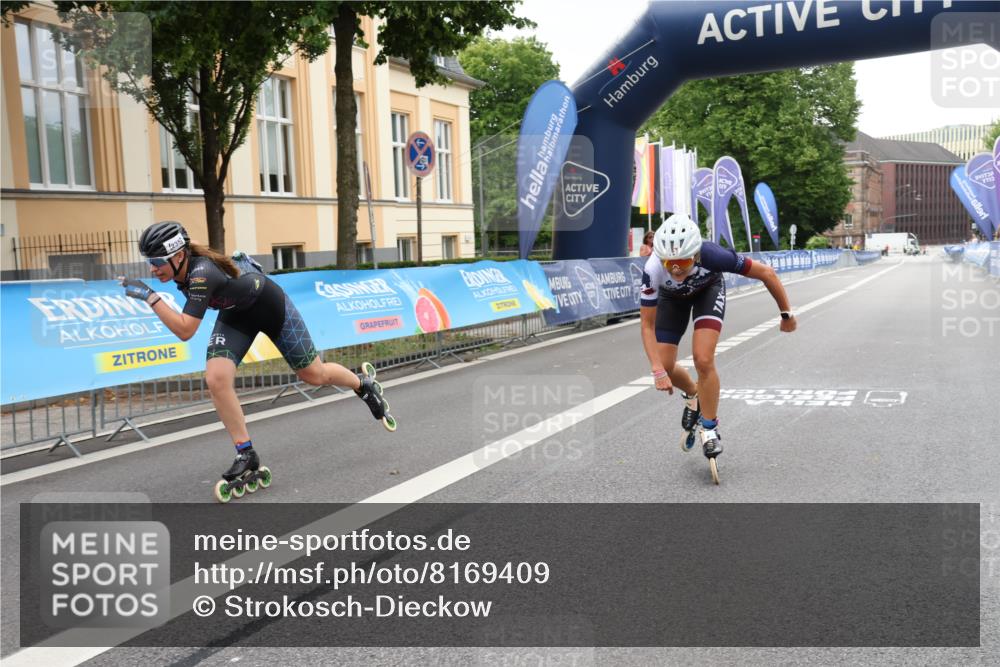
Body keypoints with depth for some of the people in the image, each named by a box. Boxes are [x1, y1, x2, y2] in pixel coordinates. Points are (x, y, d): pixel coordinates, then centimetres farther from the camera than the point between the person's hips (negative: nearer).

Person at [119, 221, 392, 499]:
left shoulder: (202, 273, -39)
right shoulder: (182, 266, -16)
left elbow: (185, 331, -44)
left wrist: (149, 296, -44)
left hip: (270, 304, -7)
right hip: (236, 313, 7)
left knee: (314, 375, 6)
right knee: (216, 378, -16)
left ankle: (364, 385, 38)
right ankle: (246, 455, -4)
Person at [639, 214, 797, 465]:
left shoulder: (712, 255, -41)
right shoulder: (653, 270, -38)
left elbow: (766, 273, -25)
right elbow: (647, 326, -28)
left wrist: (786, 314, -15)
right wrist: (658, 371, -37)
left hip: (708, 289, -1)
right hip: (672, 297, 2)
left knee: (703, 360, -20)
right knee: (665, 368, -4)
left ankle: (709, 428, 1)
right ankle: (693, 395, 31)